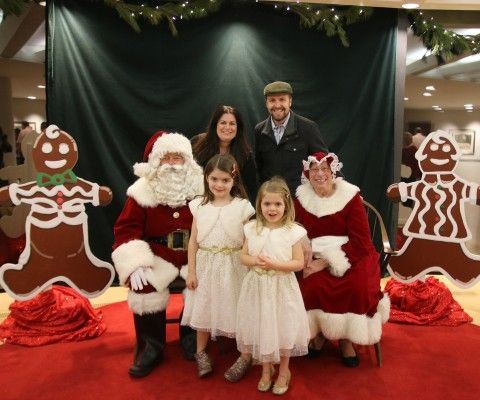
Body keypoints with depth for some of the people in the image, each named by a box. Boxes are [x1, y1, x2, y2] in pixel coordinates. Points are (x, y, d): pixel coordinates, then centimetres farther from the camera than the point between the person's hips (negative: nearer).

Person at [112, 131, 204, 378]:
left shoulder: (201, 188, 1)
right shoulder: (143, 191, -1)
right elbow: (127, 228, -4)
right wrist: (136, 264, -17)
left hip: (196, 254, 1)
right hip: (157, 254, 0)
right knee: (144, 289, -24)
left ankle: (191, 337, 6)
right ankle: (151, 347, -1)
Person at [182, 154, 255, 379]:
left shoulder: (242, 206, -7)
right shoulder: (199, 206, -1)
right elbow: (193, 241, 2)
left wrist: (250, 271, -8)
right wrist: (191, 272, 1)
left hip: (233, 267, -2)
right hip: (206, 266, 3)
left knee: (236, 310, 6)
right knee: (203, 308, 15)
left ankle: (245, 357, 26)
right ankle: (201, 352, 37)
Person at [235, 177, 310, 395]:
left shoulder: (292, 231, -11)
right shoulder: (252, 229, -3)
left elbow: (299, 263, -10)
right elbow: (243, 256, 4)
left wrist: (274, 264, -22)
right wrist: (254, 260, -18)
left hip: (282, 287, -2)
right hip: (258, 287, 3)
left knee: (283, 326, 10)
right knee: (261, 327, 13)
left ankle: (284, 370, 34)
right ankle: (266, 369, 36)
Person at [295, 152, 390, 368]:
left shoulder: (350, 197, -8)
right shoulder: (301, 199, 1)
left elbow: (360, 242, -13)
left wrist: (326, 261, -20)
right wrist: (307, 259, -21)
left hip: (352, 255, -1)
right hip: (316, 257, 2)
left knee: (358, 287, -29)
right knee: (311, 287, -28)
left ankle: (346, 338, 1)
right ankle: (317, 332, 5)